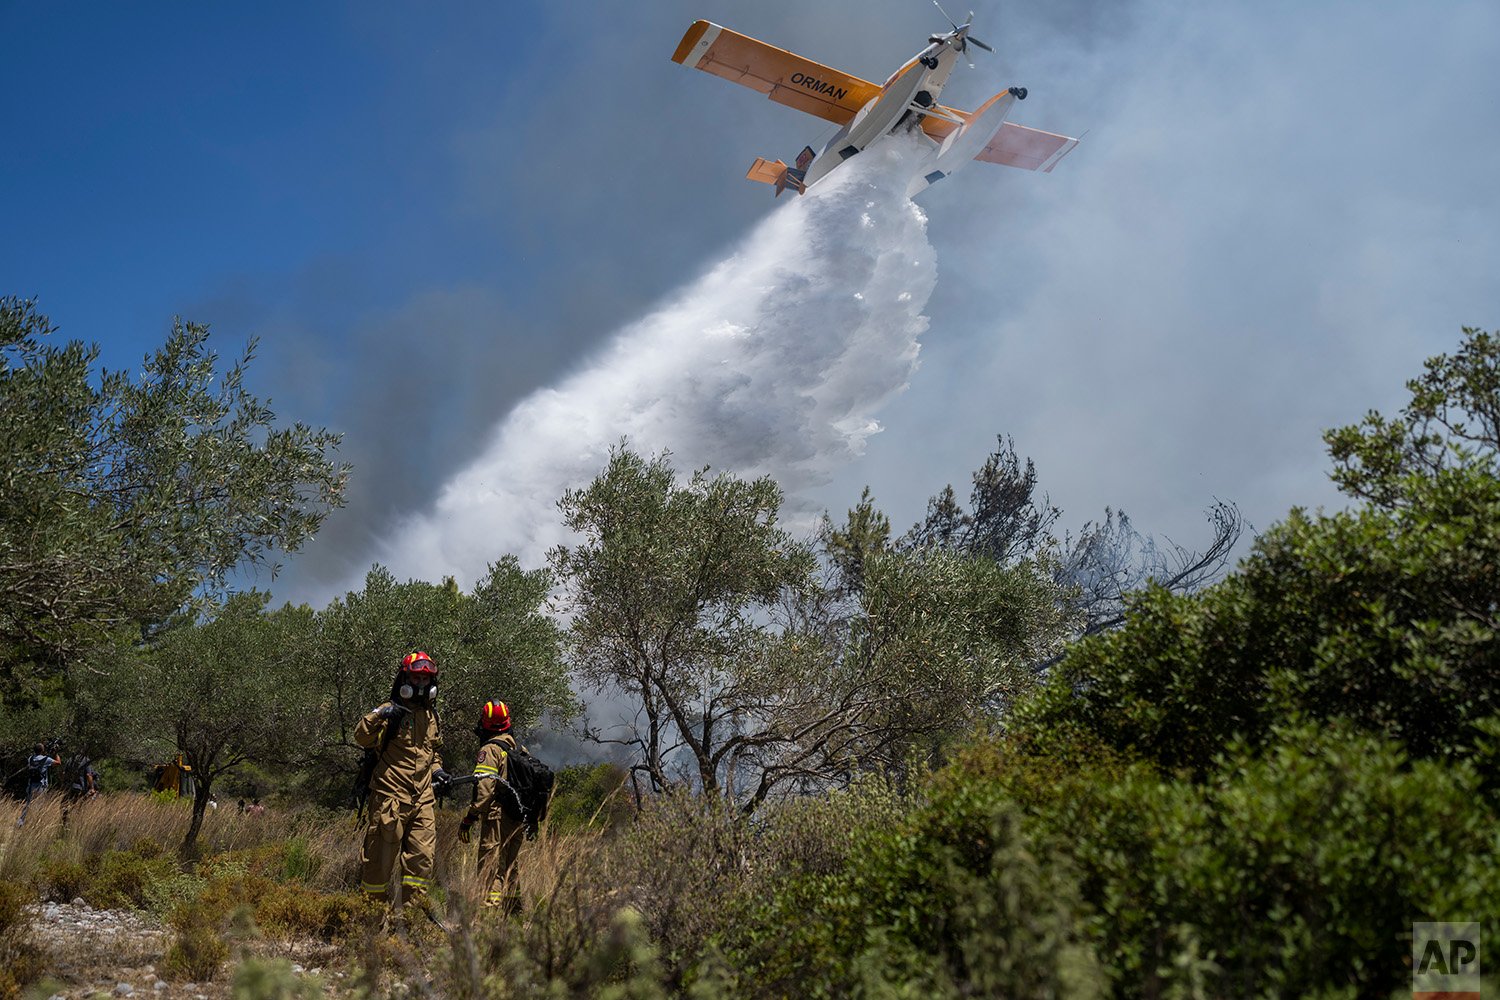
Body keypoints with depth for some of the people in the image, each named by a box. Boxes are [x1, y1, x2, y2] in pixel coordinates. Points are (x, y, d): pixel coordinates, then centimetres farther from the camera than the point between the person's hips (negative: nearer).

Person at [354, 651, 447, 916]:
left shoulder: (430, 715, 15)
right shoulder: (392, 712, -6)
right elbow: (362, 737, -18)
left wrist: (435, 767, 15)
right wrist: (377, 716, -33)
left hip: (422, 798, 6)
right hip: (391, 796, -6)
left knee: (423, 853, 5)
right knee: (381, 851, 1)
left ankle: (415, 901, 16)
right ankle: (372, 900, 16)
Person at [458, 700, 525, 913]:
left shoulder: (491, 749, -8)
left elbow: (484, 788, -17)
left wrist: (469, 817, -14)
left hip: (497, 818, -8)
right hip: (519, 821, 8)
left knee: (490, 869, -9)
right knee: (509, 867, 18)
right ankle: (514, 912, 24)